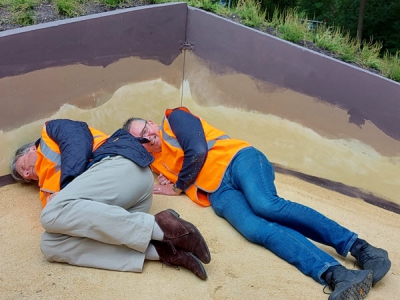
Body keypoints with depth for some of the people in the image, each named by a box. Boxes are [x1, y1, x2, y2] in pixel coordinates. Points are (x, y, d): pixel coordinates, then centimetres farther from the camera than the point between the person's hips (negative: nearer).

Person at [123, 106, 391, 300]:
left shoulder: (174, 119, 9)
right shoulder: (156, 162, 27)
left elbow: (197, 151, -4)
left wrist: (178, 186, 6)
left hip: (238, 159, -3)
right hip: (219, 192, 4)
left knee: (266, 205, -32)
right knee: (254, 229, -27)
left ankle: (360, 248, -30)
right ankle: (336, 274, -42)